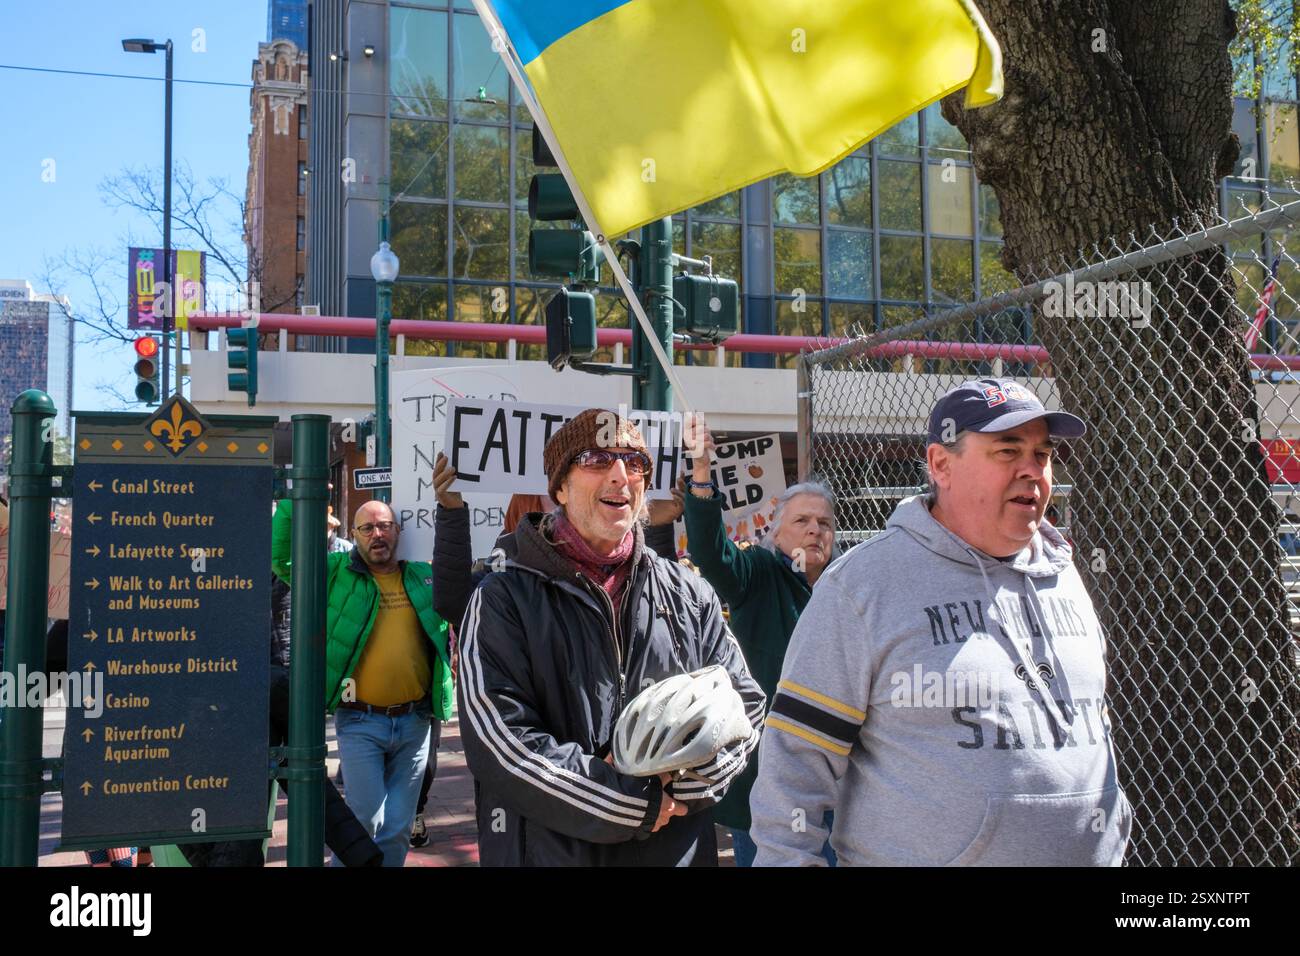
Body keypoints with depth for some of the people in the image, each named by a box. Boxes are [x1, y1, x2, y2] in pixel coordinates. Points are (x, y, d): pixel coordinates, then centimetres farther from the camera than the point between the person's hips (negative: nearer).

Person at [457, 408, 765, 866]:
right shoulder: (503, 600, -8)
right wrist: (640, 801, -18)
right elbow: (499, 740, -17)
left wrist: (682, 778, -14)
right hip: (549, 850, -3)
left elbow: (744, 703, 5)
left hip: (680, 847, 3)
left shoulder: (690, 596, 5)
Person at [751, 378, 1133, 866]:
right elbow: (799, 757, -13)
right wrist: (784, 858, -15)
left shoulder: (1062, 576, 7)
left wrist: (1113, 839, 18)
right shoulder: (862, 583, -12)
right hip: (918, 853, -5)